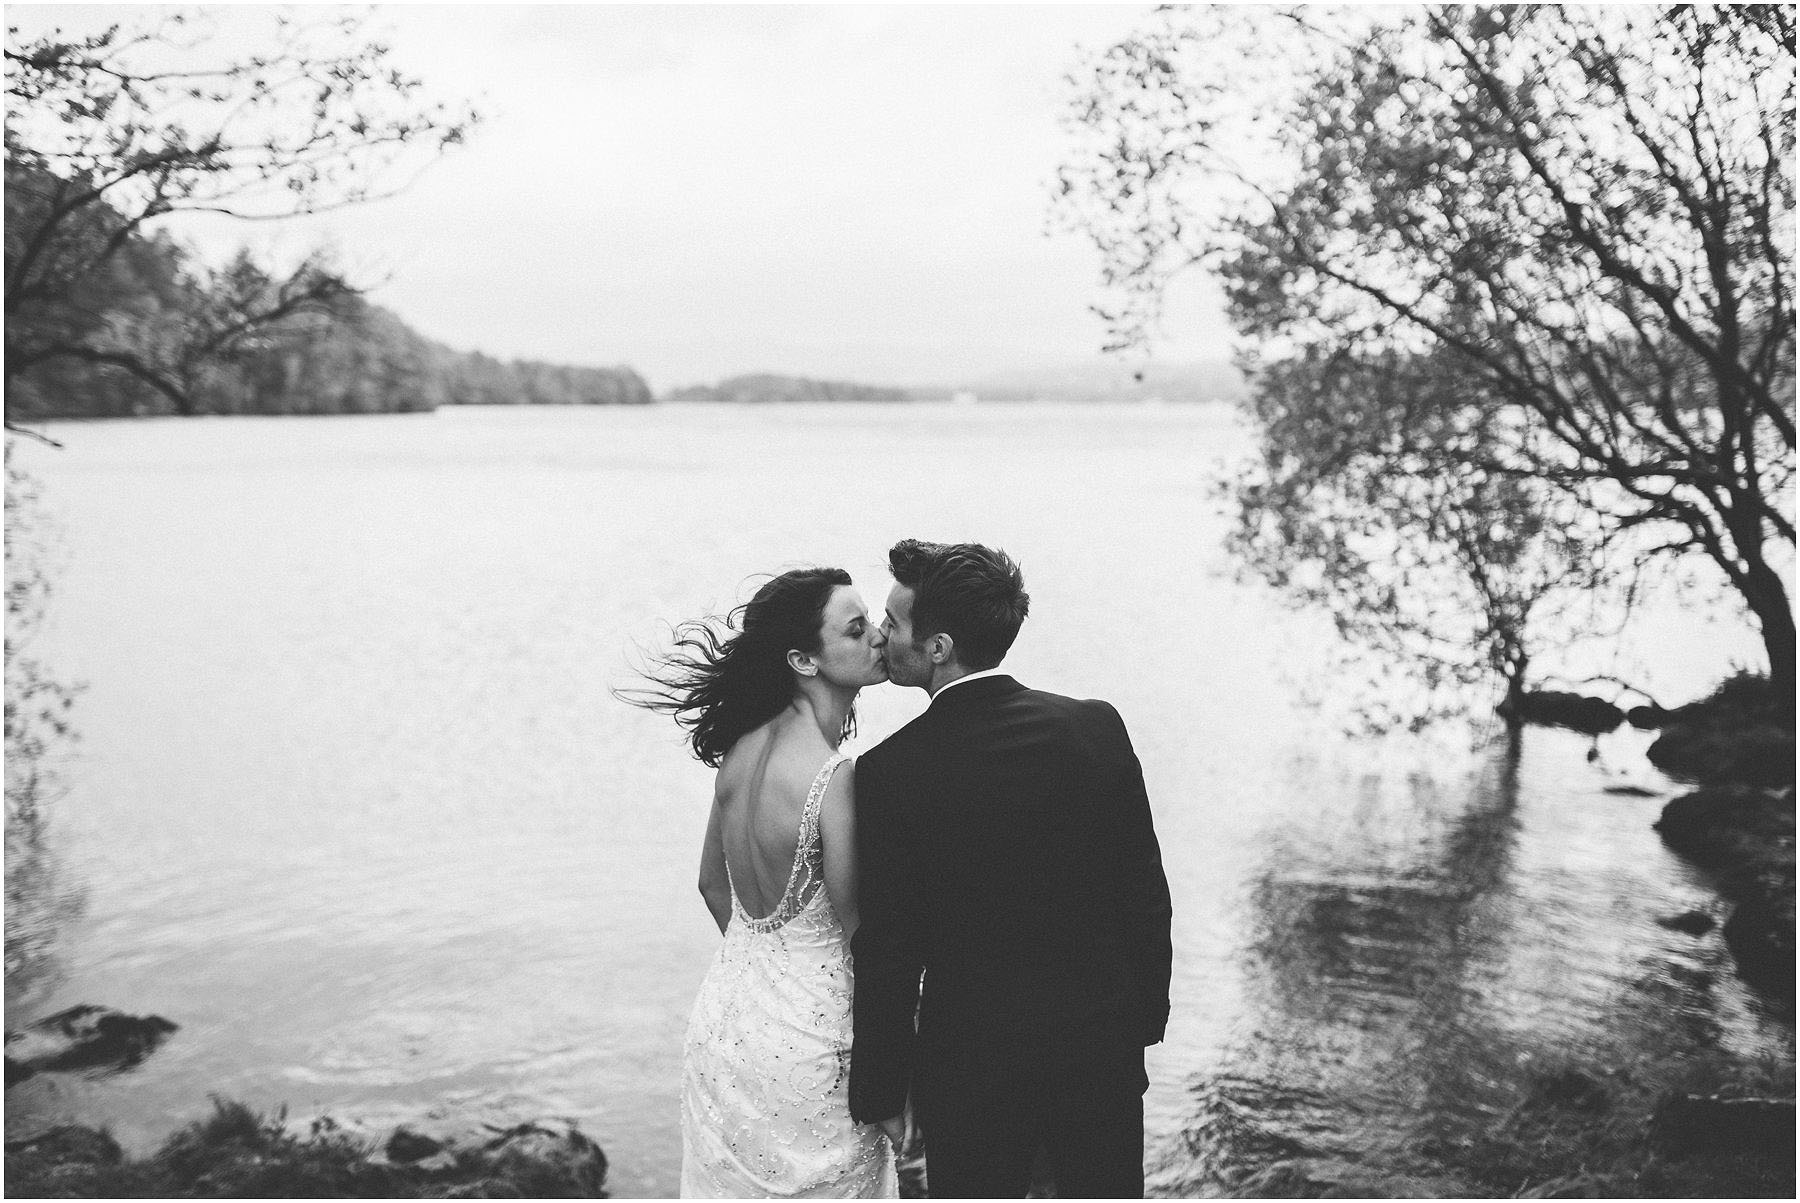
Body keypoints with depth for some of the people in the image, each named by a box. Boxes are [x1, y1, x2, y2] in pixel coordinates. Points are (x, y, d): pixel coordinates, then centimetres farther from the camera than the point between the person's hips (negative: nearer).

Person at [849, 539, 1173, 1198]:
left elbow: (887, 953, -12)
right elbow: (1146, 892, -2)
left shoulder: (887, 772, -17)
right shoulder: (1098, 726, -9)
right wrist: (1146, 1014, 12)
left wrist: (879, 1092, 0)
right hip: (1102, 1051, 3)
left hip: (970, 1072, -3)